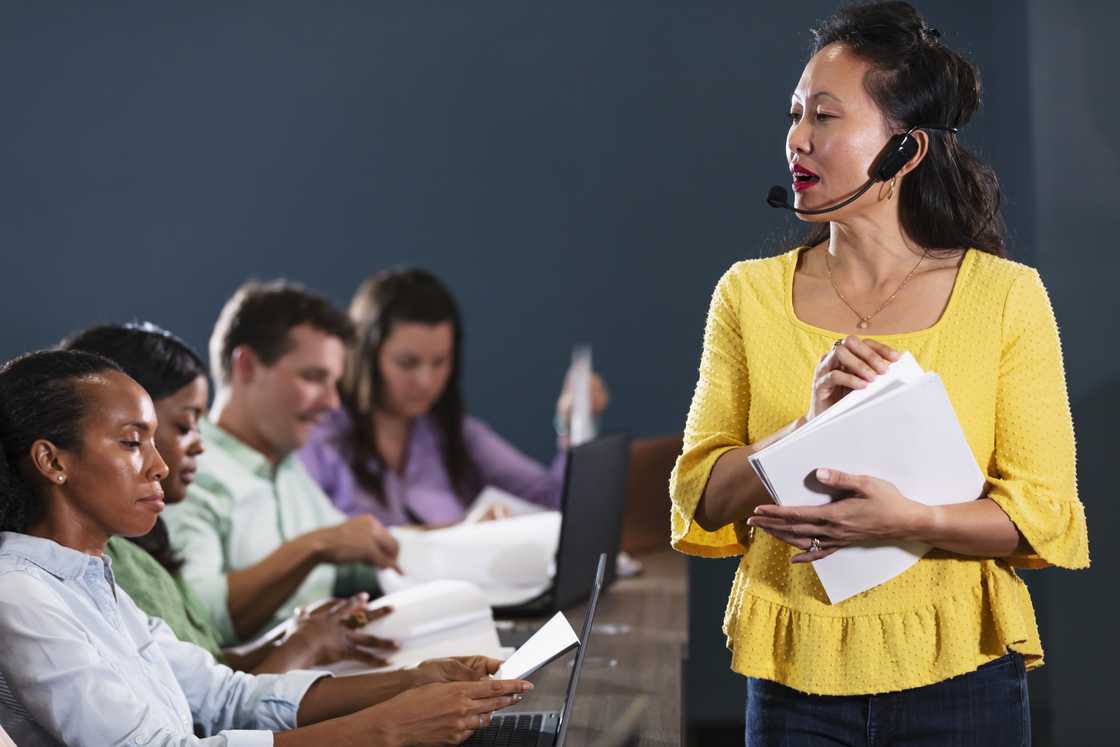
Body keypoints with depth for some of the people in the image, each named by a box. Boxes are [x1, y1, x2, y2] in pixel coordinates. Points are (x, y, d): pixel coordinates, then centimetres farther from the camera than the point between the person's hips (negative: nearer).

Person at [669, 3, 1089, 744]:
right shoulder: (751, 294, 3)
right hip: (795, 672, 2)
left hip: (958, 670, -1)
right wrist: (810, 426, -18)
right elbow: (699, 500, -2)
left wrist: (907, 520, -22)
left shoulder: (1007, 297, -4)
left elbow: (1045, 512, -6)